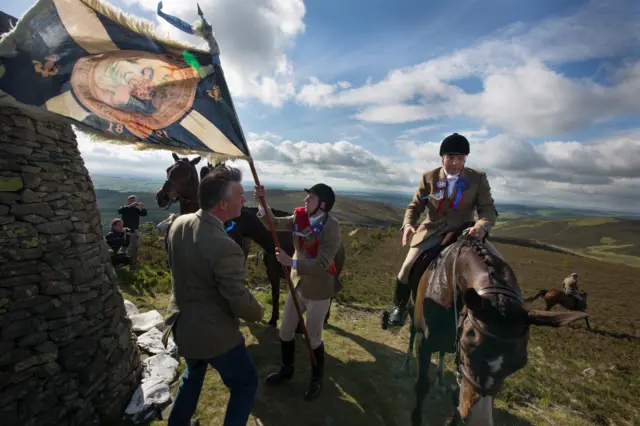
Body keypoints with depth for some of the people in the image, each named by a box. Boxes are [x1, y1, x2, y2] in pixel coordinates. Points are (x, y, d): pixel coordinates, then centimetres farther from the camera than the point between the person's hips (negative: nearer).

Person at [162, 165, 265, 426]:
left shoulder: (179, 223, -9)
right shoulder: (226, 248, -34)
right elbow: (240, 302, -24)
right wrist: (258, 312, -2)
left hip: (182, 322, 8)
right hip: (213, 332, -8)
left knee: (193, 374, 35)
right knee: (246, 382, 17)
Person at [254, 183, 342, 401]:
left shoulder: (331, 227, -24)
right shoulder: (300, 217, -6)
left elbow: (322, 264, -27)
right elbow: (273, 223, -1)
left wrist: (291, 262, -32)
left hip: (318, 290, -6)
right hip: (298, 285, 6)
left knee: (313, 337, 11)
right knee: (285, 330, 19)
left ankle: (317, 379, 40)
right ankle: (286, 369, 47)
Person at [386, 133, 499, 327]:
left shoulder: (478, 179, -3)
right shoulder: (429, 177, -3)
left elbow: (488, 208, -7)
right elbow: (415, 206, 0)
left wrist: (482, 225, -31)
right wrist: (408, 225, -22)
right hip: (433, 232, -1)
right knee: (408, 266, -12)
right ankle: (399, 307, 14)